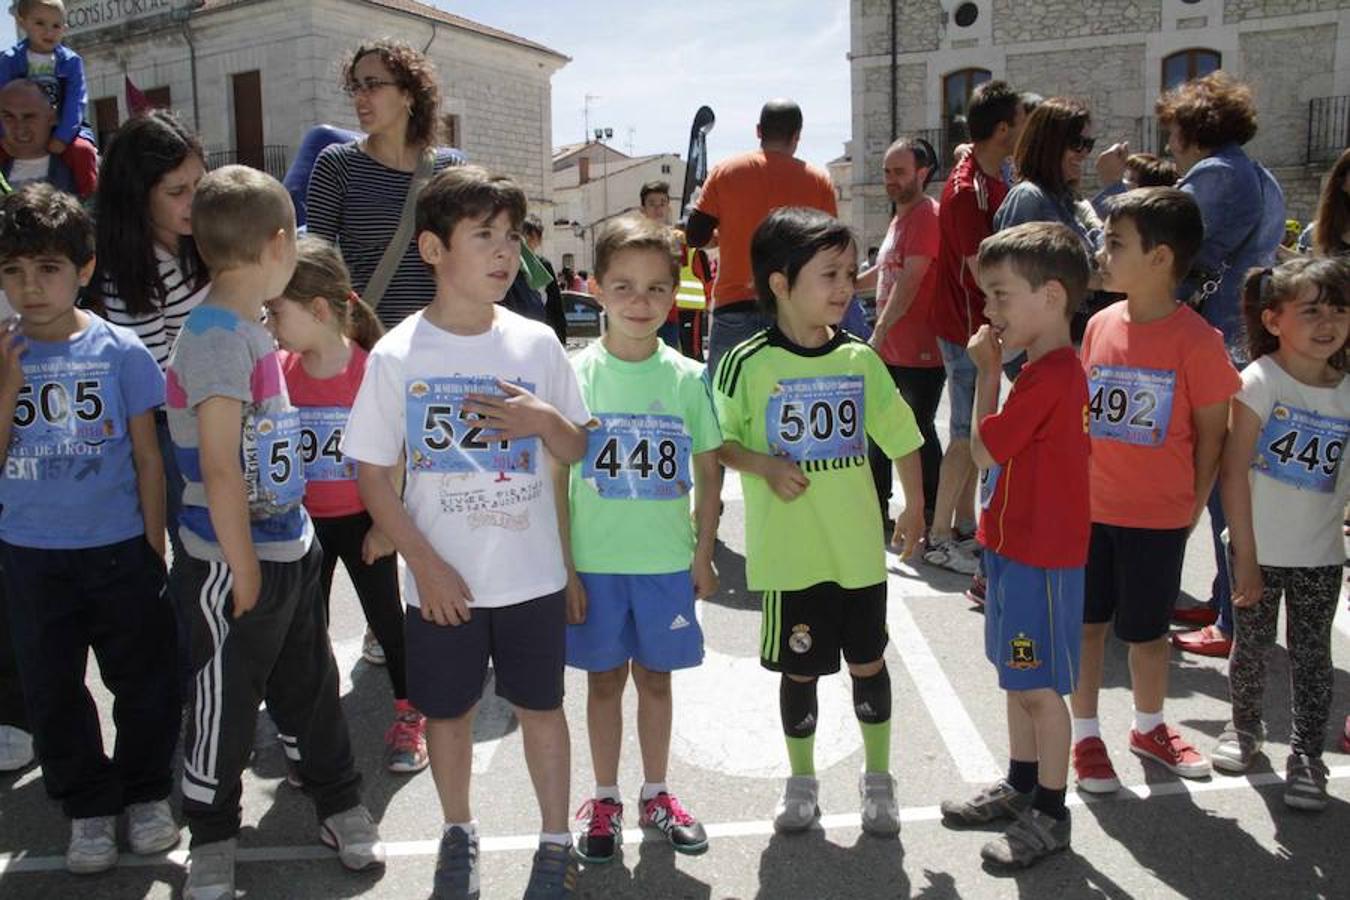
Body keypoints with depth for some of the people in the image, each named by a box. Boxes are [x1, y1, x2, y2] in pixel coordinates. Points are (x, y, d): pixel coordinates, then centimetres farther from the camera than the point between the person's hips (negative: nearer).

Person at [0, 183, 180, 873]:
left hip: (119, 549, -2)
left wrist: (154, 549, -2)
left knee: (144, 679, 9)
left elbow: (147, 458, -3)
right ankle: (88, 805, 32)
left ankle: (146, 792, 31)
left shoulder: (120, 352, -8)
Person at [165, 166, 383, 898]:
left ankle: (340, 808, 35)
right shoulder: (216, 335, -20)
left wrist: (290, 548, 16)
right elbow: (219, 469, -22)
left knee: (308, 689, 19)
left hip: (288, 547, 8)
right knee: (224, 707, 10)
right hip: (236, 563, -8)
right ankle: (211, 841, 29)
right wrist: (245, 572, -18)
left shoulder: (249, 327, 7)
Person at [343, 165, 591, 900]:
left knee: (540, 704, 12)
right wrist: (426, 565, -12)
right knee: (449, 710, 15)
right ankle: (458, 834, 39)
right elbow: (373, 474, -5)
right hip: (443, 580, 0)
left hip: (532, 575, 1)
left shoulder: (536, 343, -3)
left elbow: (577, 451, 5)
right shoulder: (398, 355, -8)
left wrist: (546, 420, -17)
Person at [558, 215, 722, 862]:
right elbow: (557, 476, -4)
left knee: (654, 676, 15)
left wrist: (704, 555, 2)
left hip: (668, 562, 1)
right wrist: (564, 566, -6)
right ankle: (605, 800, 31)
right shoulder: (576, 374, -6)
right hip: (594, 562, -1)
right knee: (604, 679, 13)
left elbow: (708, 473, 4)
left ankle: (656, 795, 34)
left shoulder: (688, 378, -3)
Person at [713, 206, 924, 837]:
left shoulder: (860, 360, -1)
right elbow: (719, 441, -3)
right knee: (800, 668, 11)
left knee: (868, 663, 14)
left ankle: (877, 777, 35)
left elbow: (901, 438, 8)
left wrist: (914, 509, 8)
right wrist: (764, 466, -18)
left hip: (858, 548, 3)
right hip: (788, 552, -2)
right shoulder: (747, 364, -10)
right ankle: (801, 781, 33)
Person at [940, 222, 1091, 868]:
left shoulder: (1047, 376, -24)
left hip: (1041, 555, -10)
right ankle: (1021, 784, 36)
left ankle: (1050, 814, 19)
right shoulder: (1056, 367, 8)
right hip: (1017, 544, 10)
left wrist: (987, 371, -9)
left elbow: (983, 451, -15)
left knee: (1039, 686, 3)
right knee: (1017, 676, 20)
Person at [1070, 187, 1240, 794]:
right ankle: (1085, 735, 28)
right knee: (1088, 622, 11)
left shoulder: (1197, 340, -14)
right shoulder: (1100, 325, 0)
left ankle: (1149, 727, 38)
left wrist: (1192, 507, -4)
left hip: (1158, 517, -3)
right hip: (1091, 508, 3)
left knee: (1146, 630, 13)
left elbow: (1211, 434, -7)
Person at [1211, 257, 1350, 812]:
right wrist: (1245, 556, -13)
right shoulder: (1259, 381, -11)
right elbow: (1234, 471, -13)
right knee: (1252, 645, 11)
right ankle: (1245, 725, 35)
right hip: (1261, 549, -3)